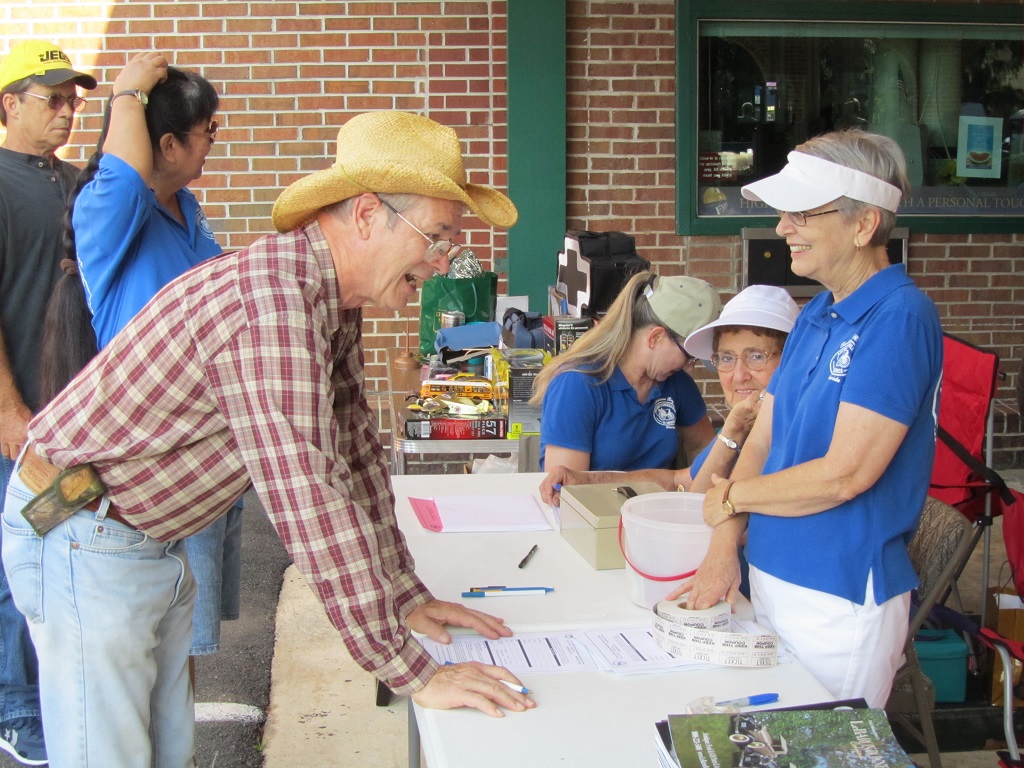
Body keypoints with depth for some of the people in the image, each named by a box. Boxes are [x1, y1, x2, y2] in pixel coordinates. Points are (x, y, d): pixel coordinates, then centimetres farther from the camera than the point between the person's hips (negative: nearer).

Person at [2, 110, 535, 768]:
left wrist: (407, 593, 5)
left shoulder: (336, 295, 1)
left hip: (151, 539, 9)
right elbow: (308, 501, -35)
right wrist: (413, 672, -31)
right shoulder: (271, 301, -31)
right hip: (82, 540, -9)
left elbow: (354, 447, 7)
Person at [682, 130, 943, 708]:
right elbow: (761, 441, 8)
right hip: (772, 577, 8)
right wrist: (724, 548, -4)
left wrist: (731, 497, -8)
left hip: (841, 599, -8)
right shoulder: (815, 315, 9)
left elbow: (844, 475, -22)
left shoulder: (900, 317, -18)